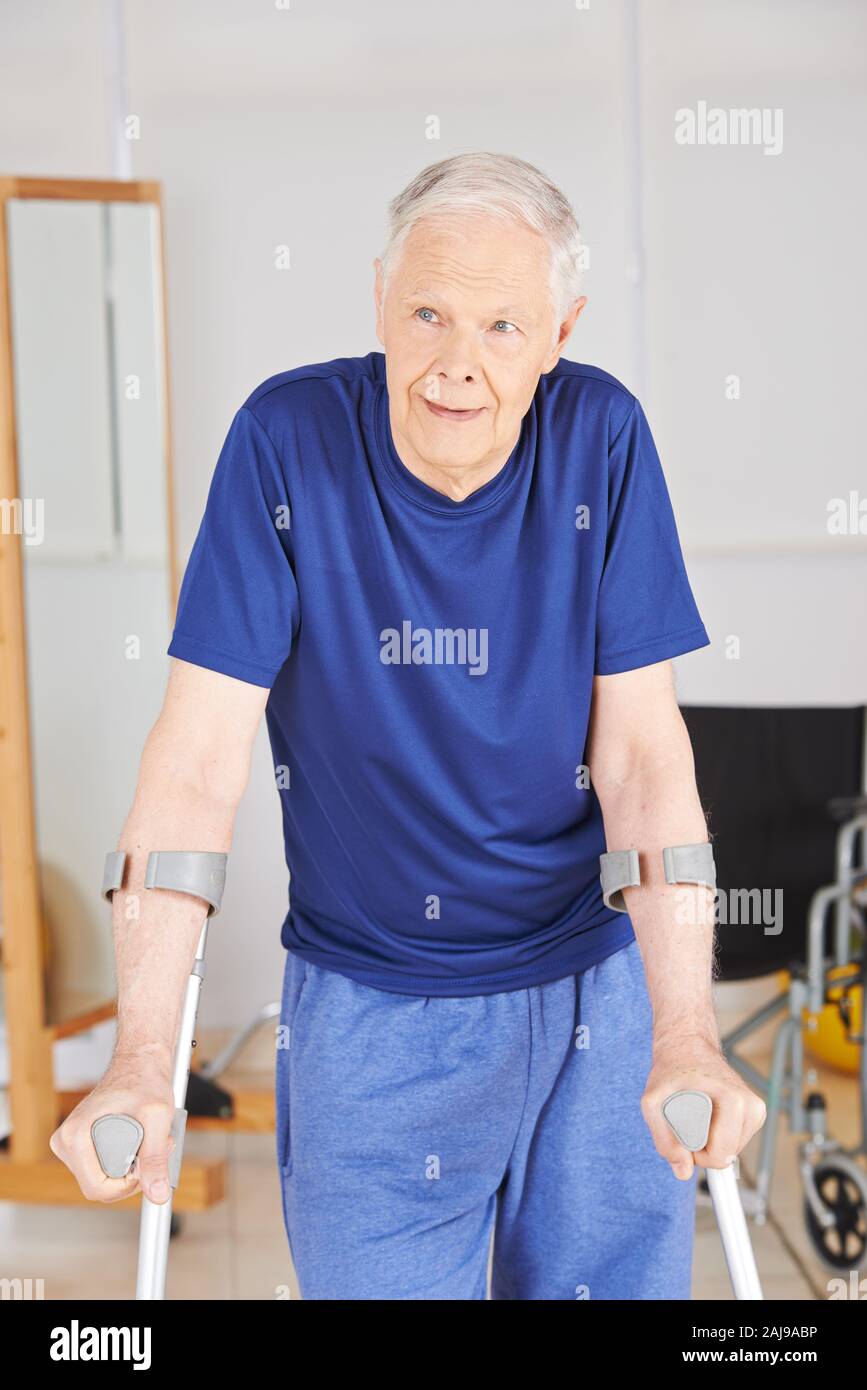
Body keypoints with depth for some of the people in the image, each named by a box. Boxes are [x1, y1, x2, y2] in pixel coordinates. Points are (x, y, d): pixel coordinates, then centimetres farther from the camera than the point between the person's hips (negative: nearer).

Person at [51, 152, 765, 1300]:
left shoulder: (602, 436, -9)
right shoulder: (288, 439, -13)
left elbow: (641, 745, -11)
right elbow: (199, 752, -15)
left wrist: (686, 1035, -22)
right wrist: (141, 1059, -24)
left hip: (600, 985, 2)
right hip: (370, 1007, -1)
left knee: (620, 1280, 11)